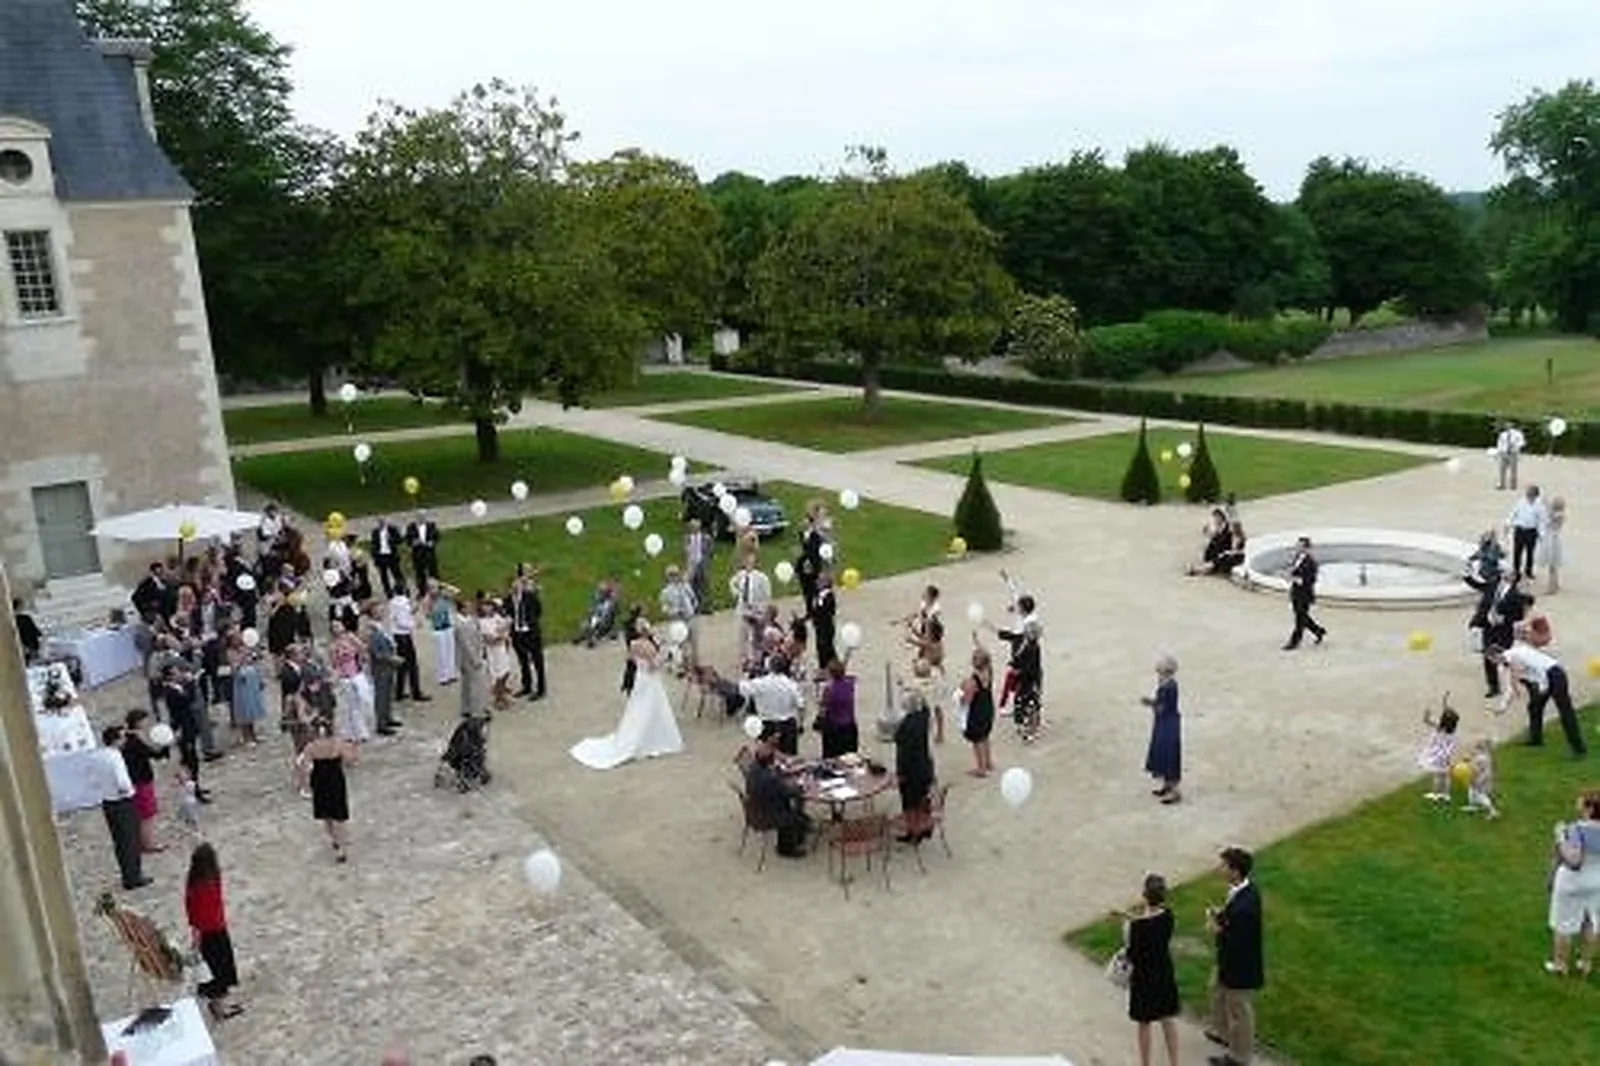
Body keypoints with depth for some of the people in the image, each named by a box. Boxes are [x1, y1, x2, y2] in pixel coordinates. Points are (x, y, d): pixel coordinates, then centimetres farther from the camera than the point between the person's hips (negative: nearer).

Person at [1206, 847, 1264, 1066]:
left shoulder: (1243, 907, -40)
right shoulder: (1247, 888, -9)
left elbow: (1235, 943, -33)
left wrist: (1217, 930, -20)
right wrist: (1220, 914, -8)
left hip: (1240, 967, -9)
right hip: (1230, 961, 9)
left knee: (1238, 1011, 15)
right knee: (1218, 992, 32)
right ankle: (1223, 1032, 55)